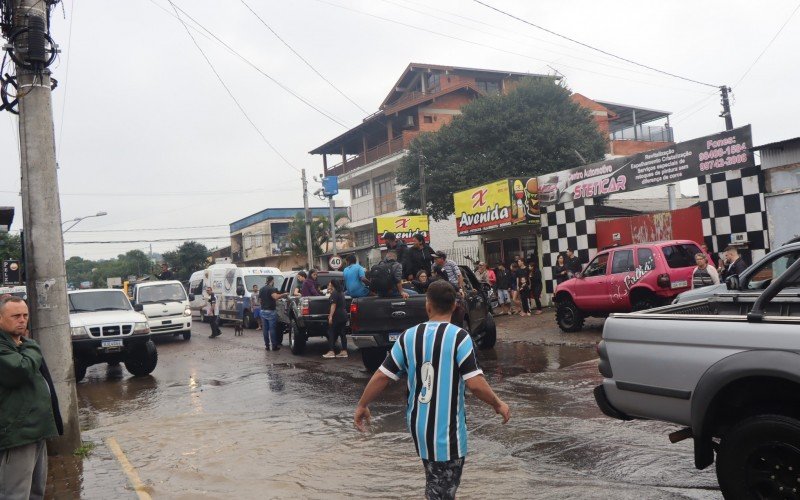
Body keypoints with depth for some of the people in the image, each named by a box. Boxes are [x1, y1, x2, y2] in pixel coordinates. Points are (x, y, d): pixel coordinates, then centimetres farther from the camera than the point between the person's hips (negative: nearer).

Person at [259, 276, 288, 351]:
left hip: (263, 311, 7)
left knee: (265, 329, 10)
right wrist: (284, 294, -18)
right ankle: (274, 346, 0)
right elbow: (275, 297, -29)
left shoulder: (261, 289, 13)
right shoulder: (271, 289, -12)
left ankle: (266, 345, 12)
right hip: (270, 311, -7)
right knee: (272, 329, -3)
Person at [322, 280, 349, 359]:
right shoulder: (341, 293, 17)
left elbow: (333, 305, -17)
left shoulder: (334, 293, -10)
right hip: (344, 315, 9)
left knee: (331, 333, -4)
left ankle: (332, 351, -9)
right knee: (342, 333, 9)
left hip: (337, 316, -9)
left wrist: (331, 316, -19)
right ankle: (344, 351, 7)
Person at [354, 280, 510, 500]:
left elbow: (381, 376, -1)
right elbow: (475, 383, -19)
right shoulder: (458, 337, -14)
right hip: (447, 430, -5)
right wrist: (498, 405, -2)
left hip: (418, 425, 5)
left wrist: (362, 405, 12)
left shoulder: (408, 336, -2)